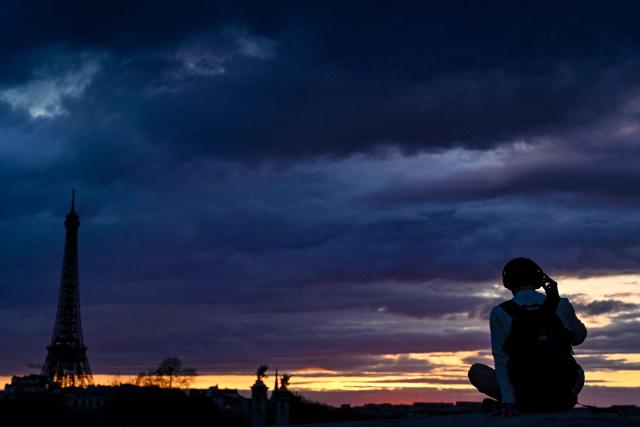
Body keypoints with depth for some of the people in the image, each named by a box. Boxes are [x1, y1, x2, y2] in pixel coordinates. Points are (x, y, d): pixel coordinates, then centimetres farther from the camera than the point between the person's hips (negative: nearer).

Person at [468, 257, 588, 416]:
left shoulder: (500, 313, -6)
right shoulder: (561, 306, -1)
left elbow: (501, 361, -9)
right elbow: (579, 338, 18)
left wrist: (508, 402, -10)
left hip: (525, 397, -3)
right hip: (562, 397, 3)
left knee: (476, 371, 18)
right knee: (578, 371, 38)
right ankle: (566, 399, 7)